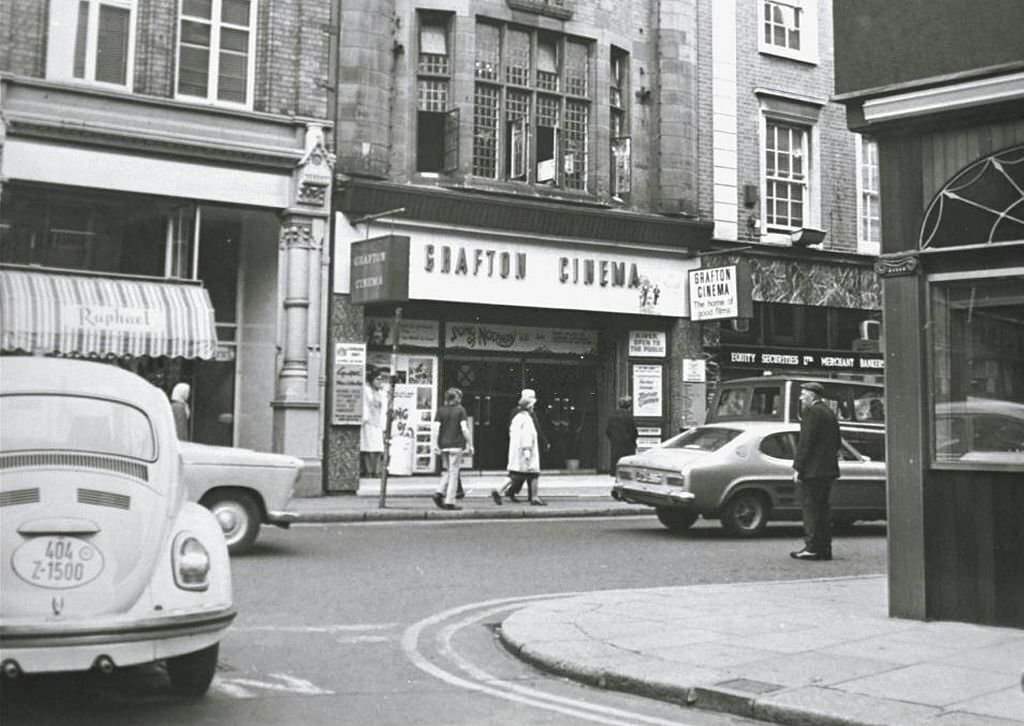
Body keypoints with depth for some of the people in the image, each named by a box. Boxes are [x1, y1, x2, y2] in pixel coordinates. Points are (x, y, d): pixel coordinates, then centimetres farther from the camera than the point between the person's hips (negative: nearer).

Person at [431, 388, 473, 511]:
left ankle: (439, 493, -1)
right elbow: (464, 429, -11)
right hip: (456, 445, -4)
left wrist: (435, 444, 1)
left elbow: (436, 429, -1)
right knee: (453, 473, 1)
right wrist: (470, 445, -6)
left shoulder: (441, 410, 6)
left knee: (446, 472, 19)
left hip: (443, 445, 4)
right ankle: (449, 502, 0)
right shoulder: (460, 410, -4)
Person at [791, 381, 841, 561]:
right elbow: (837, 443, 19)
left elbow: (806, 442, -17)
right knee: (822, 507, 12)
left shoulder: (812, 412, -12)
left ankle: (812, 548, -6)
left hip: (813, 470, -9)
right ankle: (825, 549, 14)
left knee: (810, 507, -6)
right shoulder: (829, 413, 17)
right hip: (828, 470, 9)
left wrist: (798, 467, -15)